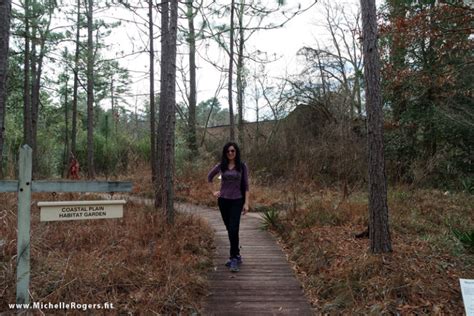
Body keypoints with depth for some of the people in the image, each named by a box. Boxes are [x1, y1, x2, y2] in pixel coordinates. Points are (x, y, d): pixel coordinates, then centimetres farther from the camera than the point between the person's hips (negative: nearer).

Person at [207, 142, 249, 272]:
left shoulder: (242, 166, -2)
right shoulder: (221, 166, 3)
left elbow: (246, 185, -2)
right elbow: (209, 177, 20)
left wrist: (246, 203, -8)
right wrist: (213, 192, 12)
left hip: (237, 201, -3)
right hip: (223, 201, 3)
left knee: (233, 230, -13)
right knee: (230, 230, 11)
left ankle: (234, 258, -5)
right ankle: (236, 255, 26)